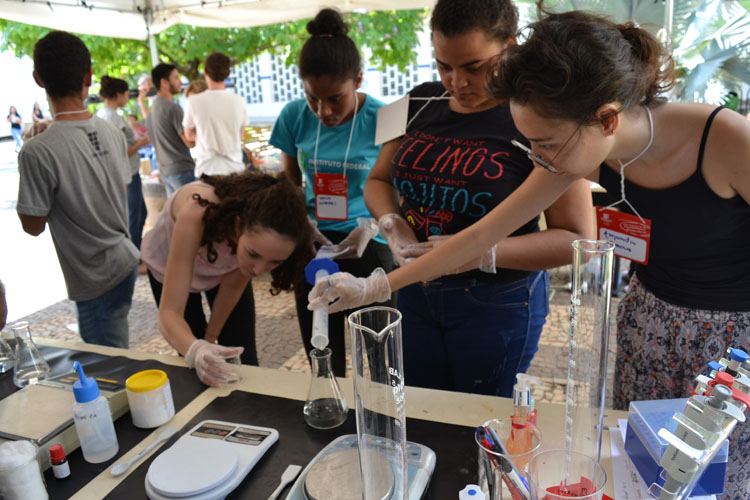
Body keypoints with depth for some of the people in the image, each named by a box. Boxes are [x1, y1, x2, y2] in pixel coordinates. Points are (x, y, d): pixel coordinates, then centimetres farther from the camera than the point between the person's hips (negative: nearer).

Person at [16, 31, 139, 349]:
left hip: (96, 279, -6)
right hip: (124, 260, 6)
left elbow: (33, 225, -10)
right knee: (112, 350, 24)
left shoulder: (37, 152, -22)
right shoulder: (113, 134, -4)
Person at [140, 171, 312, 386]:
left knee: (242, 361, -1)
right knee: (198, 367, -2)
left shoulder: (265, 231, -32)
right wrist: (196, 351, -60)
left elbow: (233, 285, -15)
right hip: (170, 268, -2)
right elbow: (169, 312, -42)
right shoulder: (196, 215, -43)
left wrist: (211, 336, -5)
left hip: (224, 268, 2)